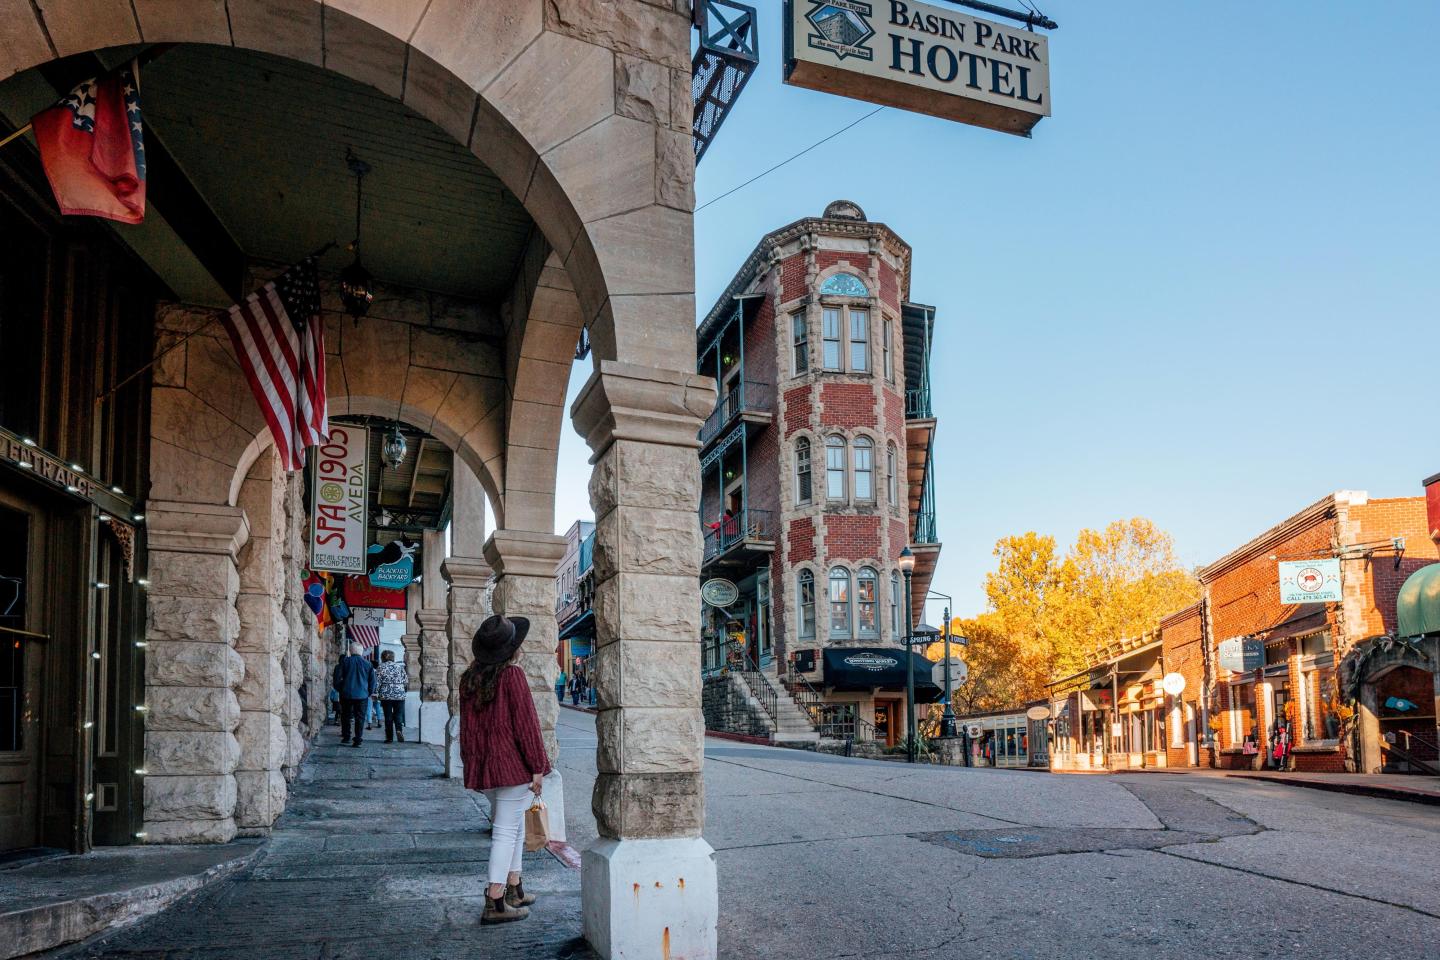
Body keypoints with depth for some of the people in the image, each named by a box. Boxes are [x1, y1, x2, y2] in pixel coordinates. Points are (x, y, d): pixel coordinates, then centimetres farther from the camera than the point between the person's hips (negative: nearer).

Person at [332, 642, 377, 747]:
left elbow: (337, 677, -2)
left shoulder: (344, 661, -2)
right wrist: (370, 692, 15)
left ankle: (346, 737, 20)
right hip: (362, 695, 0)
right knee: (360, 717, 3)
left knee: (346, 716, 16)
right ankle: (358, 739, -3)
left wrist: (338, 688, 13)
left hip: (346, 694, 0)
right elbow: (372, 680, 4)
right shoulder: (367, 664, 0)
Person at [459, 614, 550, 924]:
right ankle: (495, 903, -3)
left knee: (514, 825, 20)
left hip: (483, 767, 7)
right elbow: (525, 723, -15)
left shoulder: (469, 679, 7)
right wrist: (537, 767, -10)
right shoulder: (512, 676, -15)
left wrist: (472, 766, 20)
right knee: (506, 830, -3)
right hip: (513, 764, -7)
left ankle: (514, 890, 27)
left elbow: (466, 727, 13)